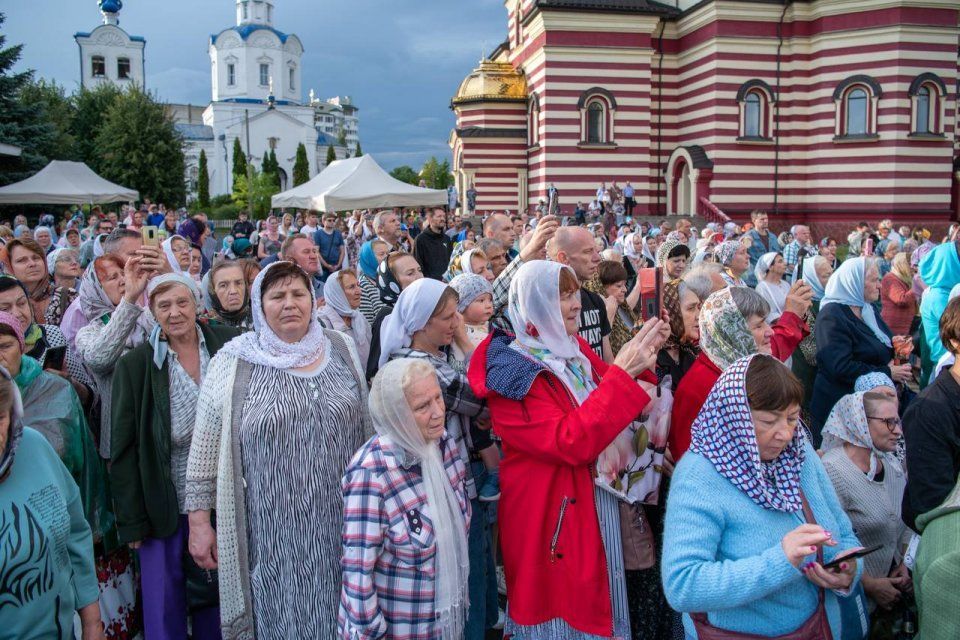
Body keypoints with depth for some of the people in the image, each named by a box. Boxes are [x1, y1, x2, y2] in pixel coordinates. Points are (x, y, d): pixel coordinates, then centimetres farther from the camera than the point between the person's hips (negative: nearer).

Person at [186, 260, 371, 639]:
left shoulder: (341, 349, 3)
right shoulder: (233, 362, -6)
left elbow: (365, 424, 12)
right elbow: (205, 452, -2)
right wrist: (199, 522, -3)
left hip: (343, 524, 3)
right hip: (272, 533, -3)